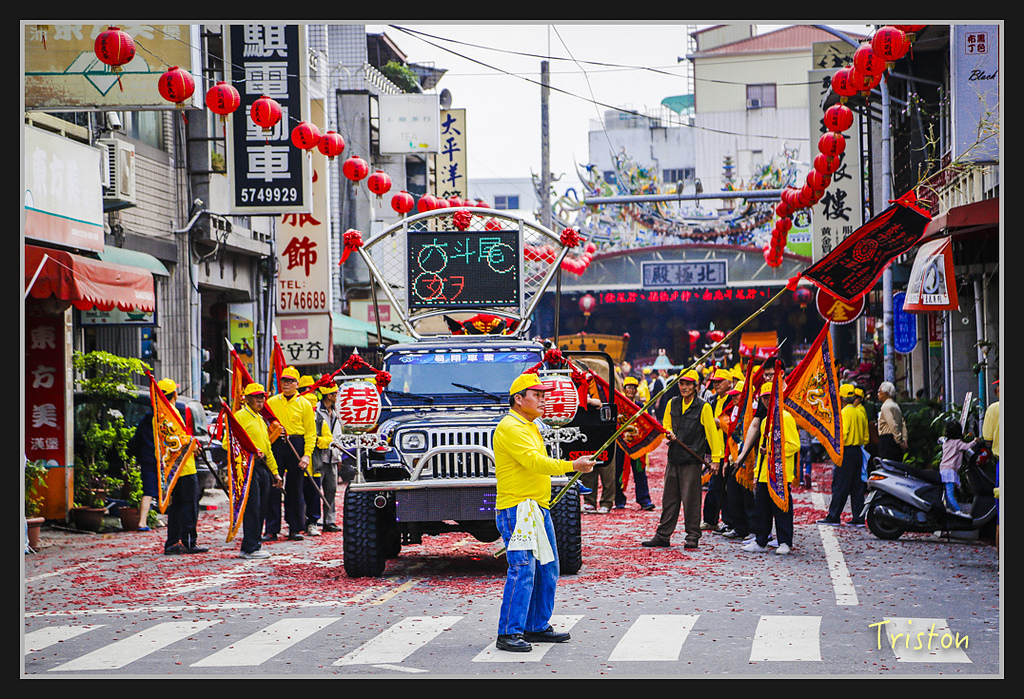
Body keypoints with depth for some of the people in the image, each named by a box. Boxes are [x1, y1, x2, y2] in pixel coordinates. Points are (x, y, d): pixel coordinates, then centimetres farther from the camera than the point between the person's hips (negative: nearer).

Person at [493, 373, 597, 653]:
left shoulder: (530, 427, 21)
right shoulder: (510, 427, -13)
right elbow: (533, 461, -24)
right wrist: (572, 466, -30)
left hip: (539, 510, 10)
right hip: (517, 510, -10)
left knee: (547, 570, 12)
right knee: (522, 570, -14)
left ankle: (537, 627, 21)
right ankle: (509, 633, -12)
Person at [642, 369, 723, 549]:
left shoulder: (703, 407, -5)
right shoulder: (672, 404, 10)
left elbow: (712, 433, -4)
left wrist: (716, 458, -6)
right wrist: (669, 434, -2)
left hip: (692, 459, -5)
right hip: (674, 457, 5)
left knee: (690, 498, -3)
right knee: (669, 497, 9)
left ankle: (692, 536, 6)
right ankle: (663, 535, 15)